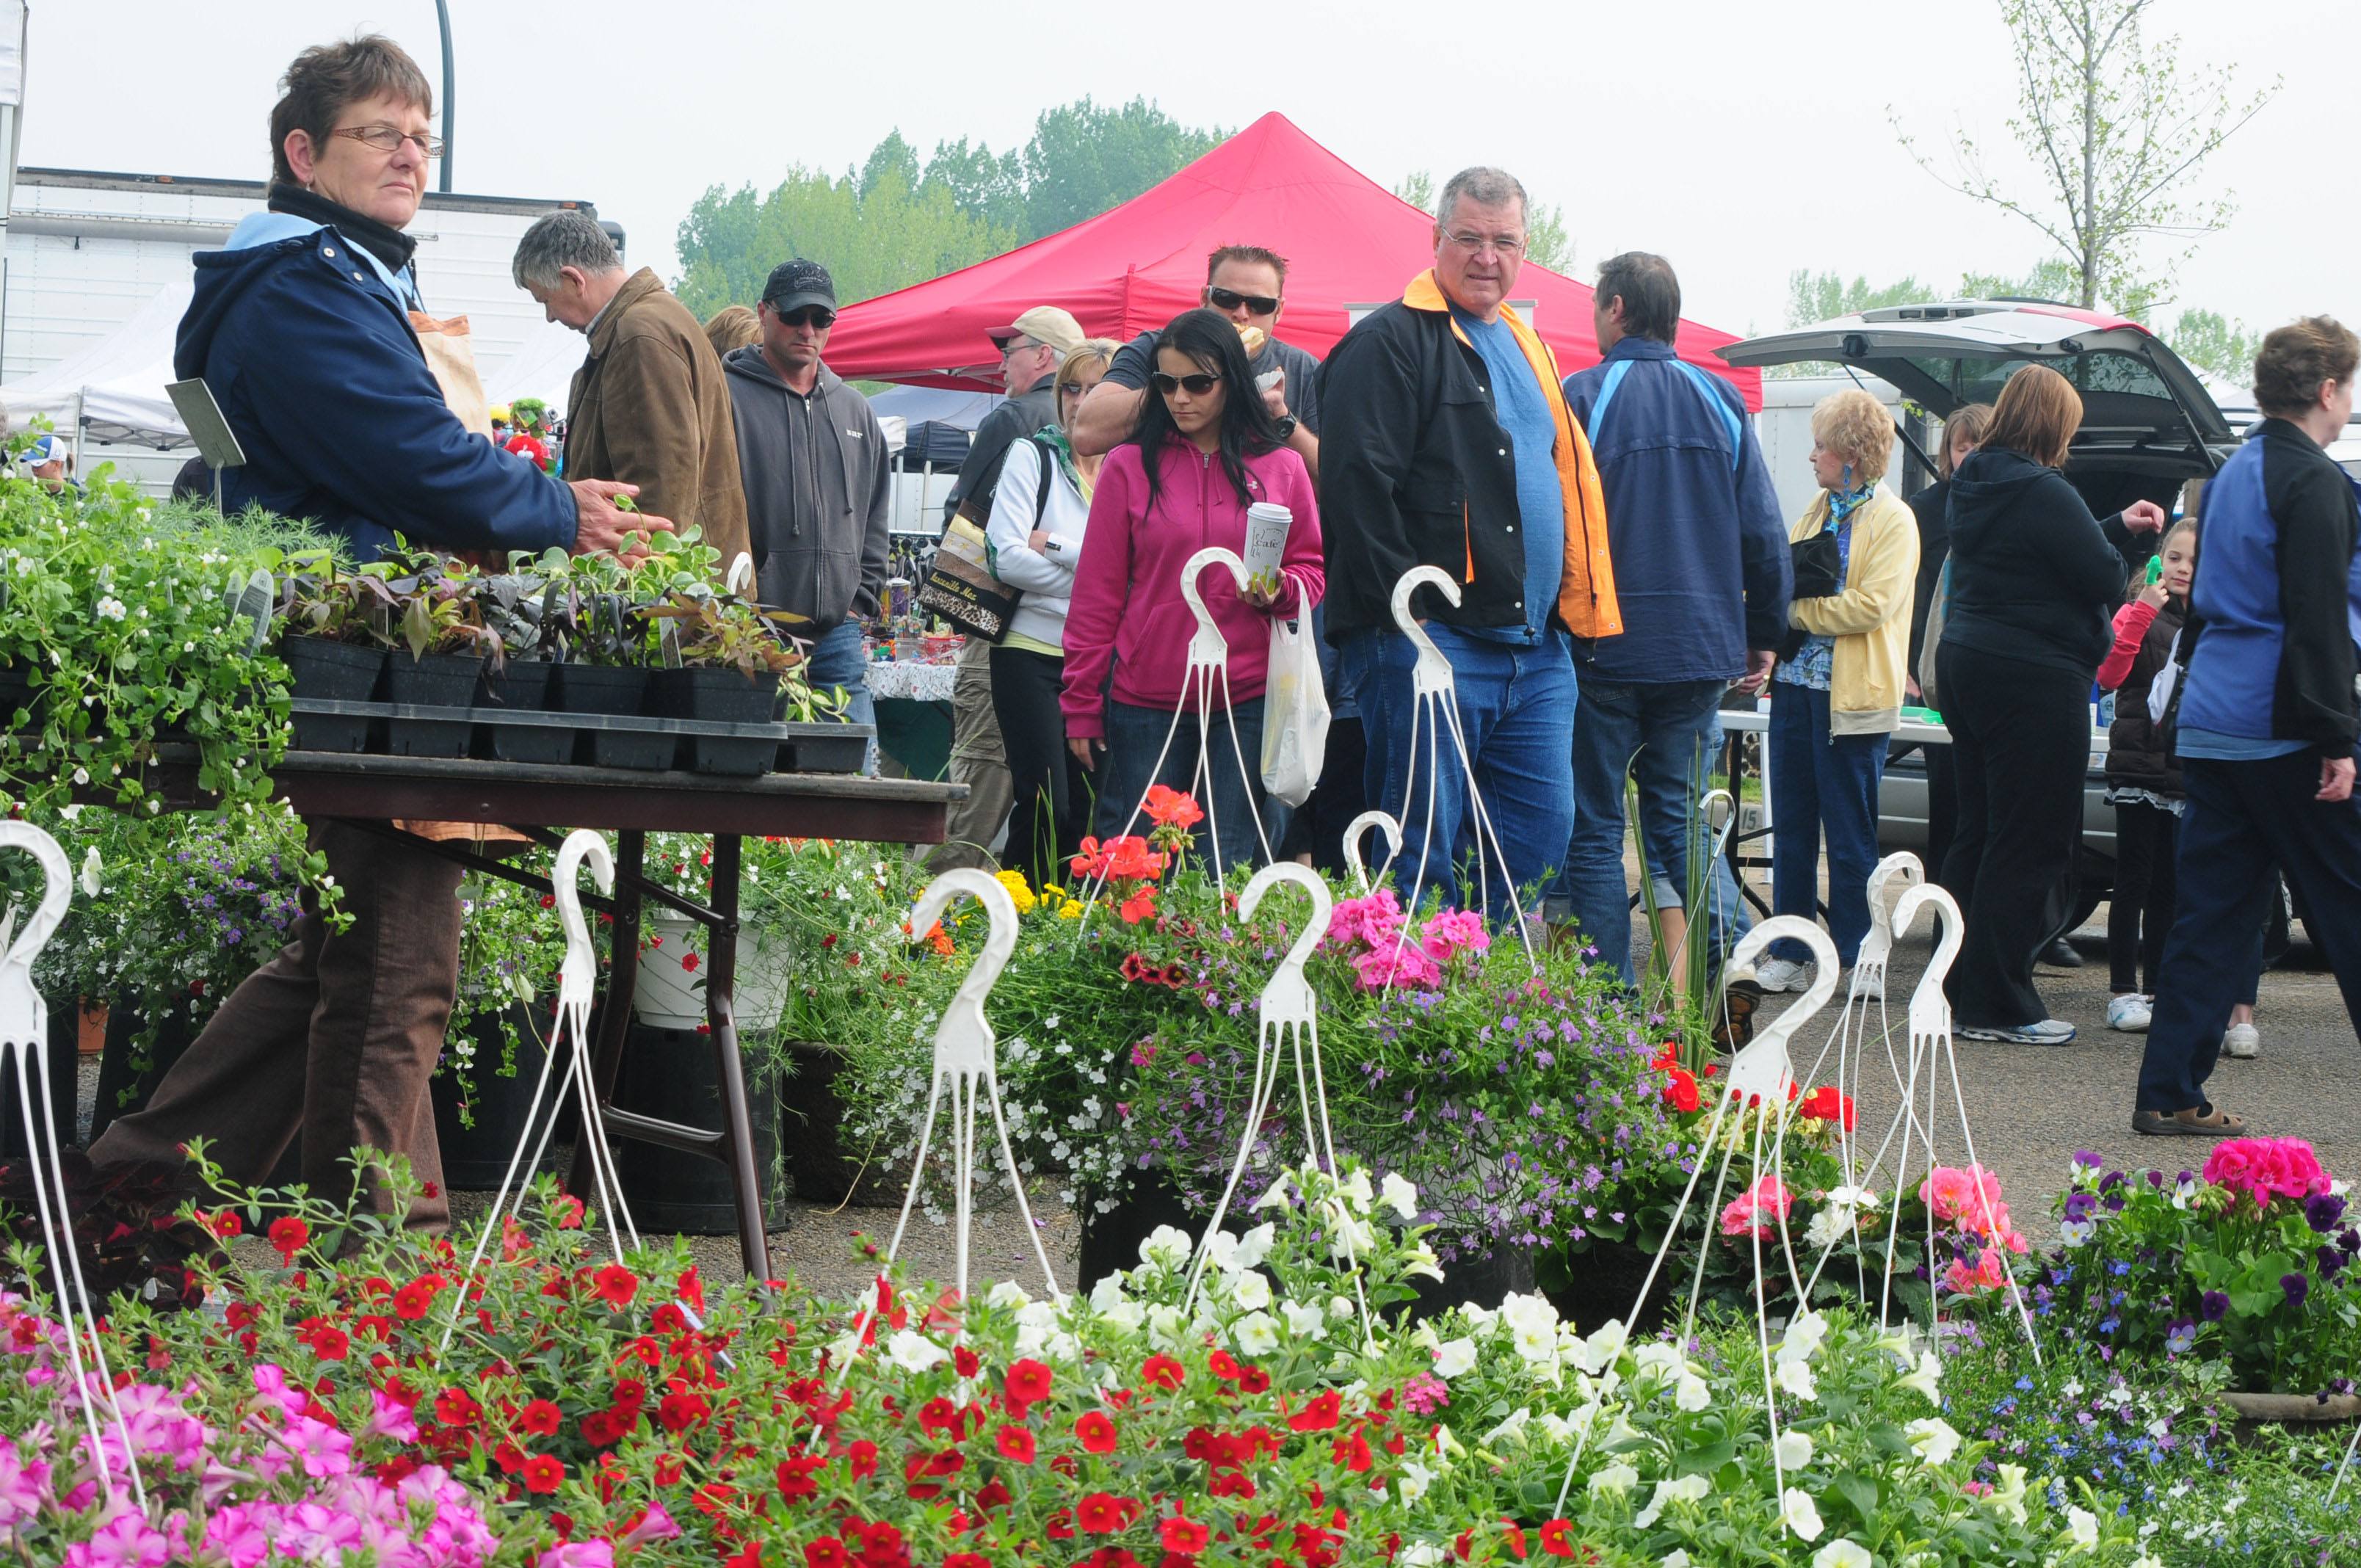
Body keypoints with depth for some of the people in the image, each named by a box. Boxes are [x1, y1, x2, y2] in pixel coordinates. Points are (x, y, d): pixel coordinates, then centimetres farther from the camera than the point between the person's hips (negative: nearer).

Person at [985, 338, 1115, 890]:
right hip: (1033, 652, -3)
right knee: (1047, 804, -12)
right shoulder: (1032, 455, 2)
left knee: (1090, 802, 2)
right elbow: (1007, 558, -9)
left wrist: (1057, 548, -9)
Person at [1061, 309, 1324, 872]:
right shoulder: (1128, 466, 5)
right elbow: (1096, 594, 5)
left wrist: (1280, 592, -9)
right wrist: (1081, 705, 3)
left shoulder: (1281, 468, 8)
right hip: (1146, 701, 0)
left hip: (1248, 699, 0)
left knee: (1234, 864, 1)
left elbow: (1311, 568, 15)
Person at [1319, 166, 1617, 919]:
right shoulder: (1390, 342, -5)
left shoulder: (1525, 347, 21)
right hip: (1430, 641, -8)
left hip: (1536, 650, 8)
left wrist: (1570, 612, 19)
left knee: (1543, 829, 7)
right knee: (1422, 850, -6)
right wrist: (1404, 610, -18)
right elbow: (1357, 484, -14)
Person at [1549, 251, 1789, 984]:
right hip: (1704, 649, 4)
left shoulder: (1579, 398, -8)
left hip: (1605, 649, -4)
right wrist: (1766, 637, 16)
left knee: (1594, 827, 3)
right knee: (1680, 818, 13)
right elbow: (1765, 533, 7)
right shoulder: (1721, 401, 6)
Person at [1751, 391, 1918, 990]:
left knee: (1850, 834, 0)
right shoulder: (1818, 511, 15)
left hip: (1851, 694, -7)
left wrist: (1798, 608, -14)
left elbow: (1874, 604, -17)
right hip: (1797, 684, 7)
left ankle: (1857, 958, 8)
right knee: (1791, 828, 8)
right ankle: (1789, 954, 14)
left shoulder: (1892, 520, -7)